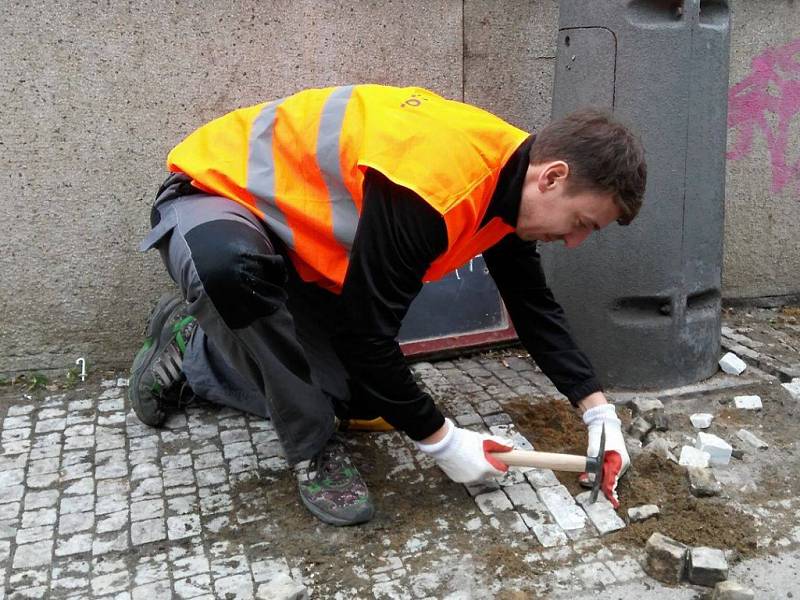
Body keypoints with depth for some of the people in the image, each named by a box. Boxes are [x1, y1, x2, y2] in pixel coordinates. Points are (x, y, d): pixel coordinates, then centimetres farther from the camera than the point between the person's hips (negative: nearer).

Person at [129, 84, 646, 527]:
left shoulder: (509, 176, -7)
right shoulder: (428, 186, -38)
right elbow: (366, 332, -32)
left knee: (364, 401, 7)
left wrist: (597, 408, -4)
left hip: (300, 242, 8)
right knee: (232, 265, -45)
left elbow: (534, 305, 3)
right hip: (217, 195, -8)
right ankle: (314, 452, -19)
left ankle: (190, 343, 25)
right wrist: (441, 441, -21)